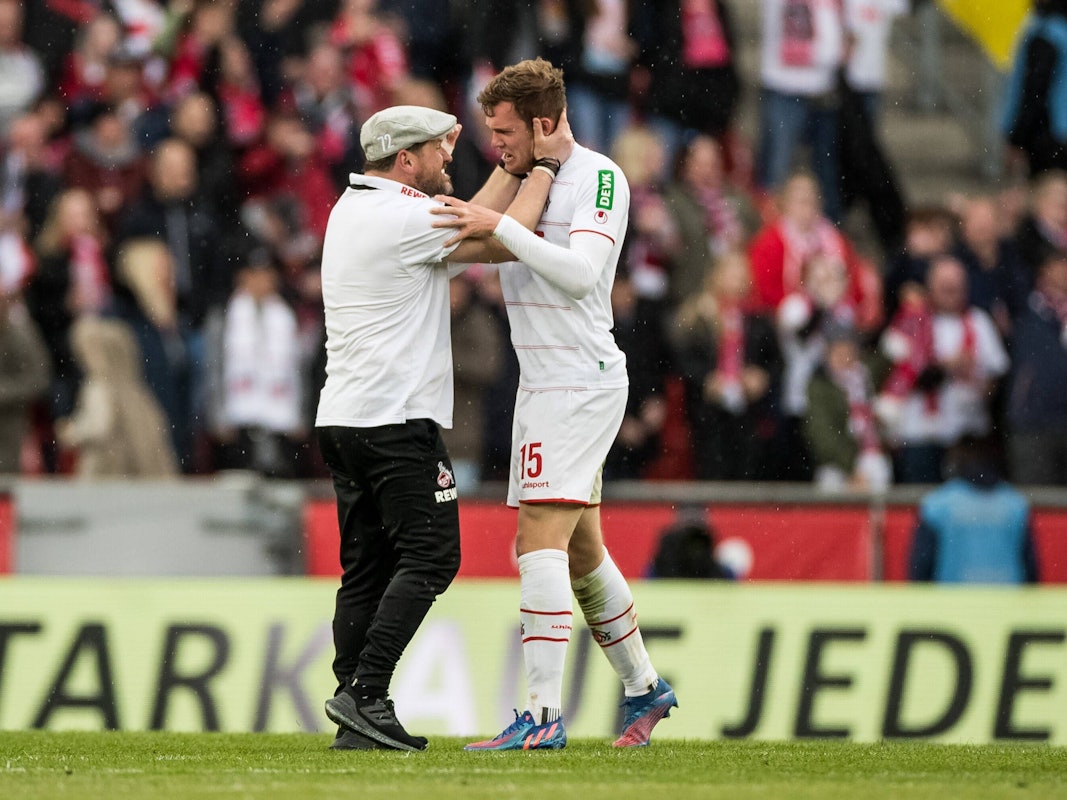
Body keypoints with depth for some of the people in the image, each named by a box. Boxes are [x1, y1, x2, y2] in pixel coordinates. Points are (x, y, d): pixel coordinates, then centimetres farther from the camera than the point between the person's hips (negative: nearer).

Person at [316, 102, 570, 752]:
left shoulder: (353, 209, 16)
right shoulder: (403, 217, -13)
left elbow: (471, 222, 20)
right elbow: (507, 243, -11)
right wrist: (545, 164, -2)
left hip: (342, 419, 9)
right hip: (397, 419, -9)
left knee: (367, 567, 7)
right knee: (428, 557, -6)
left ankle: (357, 722, 3)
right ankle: (366, 693, -16)